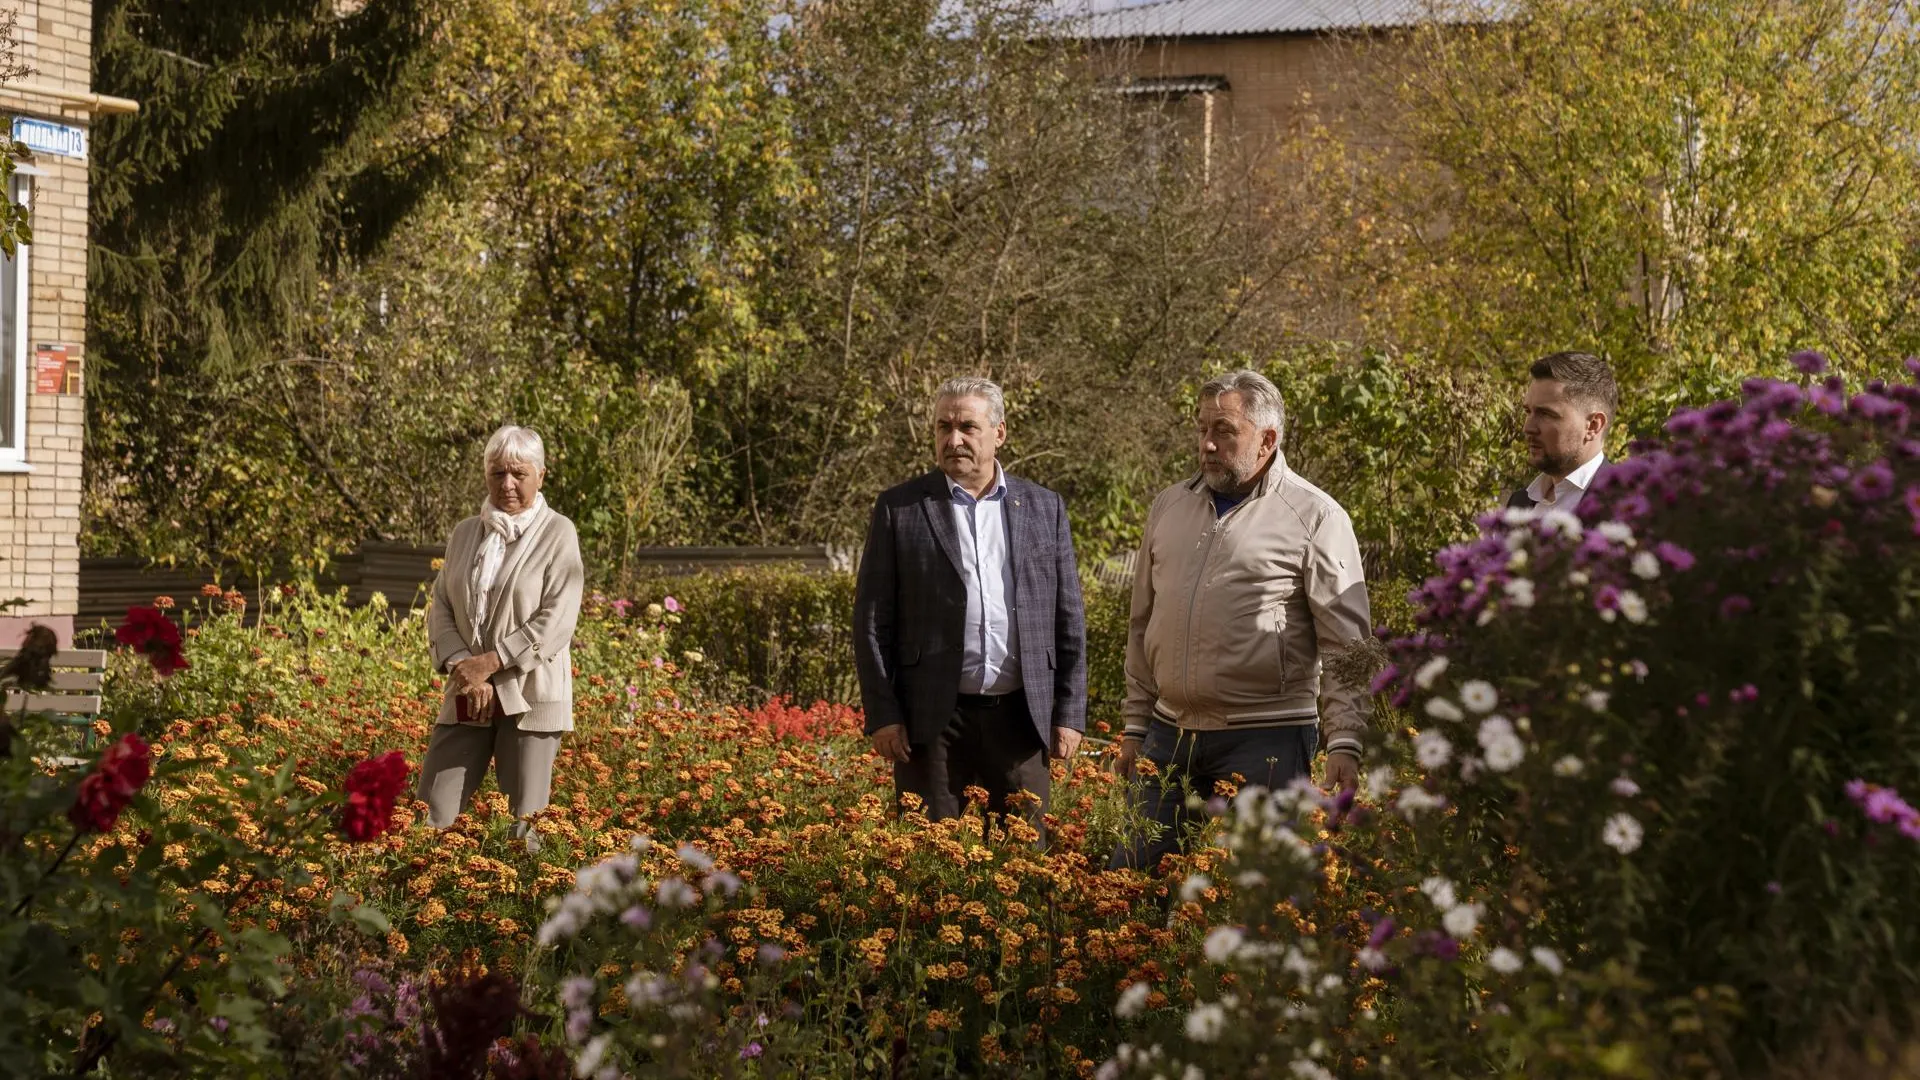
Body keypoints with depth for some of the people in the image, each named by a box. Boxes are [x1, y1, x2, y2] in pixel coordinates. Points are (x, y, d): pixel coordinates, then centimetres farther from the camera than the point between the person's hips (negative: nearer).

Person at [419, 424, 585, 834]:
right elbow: (441, 607, 9)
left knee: (524, 821, 0)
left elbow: (557, 620, -11)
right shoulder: (465, 534, 13)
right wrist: (462, 667, -9)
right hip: (467, 695, 5)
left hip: (529, 696, -4)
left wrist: (491, 661, -16)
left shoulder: (557, 534, -3)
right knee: (430, 818, -1)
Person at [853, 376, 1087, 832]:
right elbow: (872, 619, 2)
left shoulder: (1045, 508, 8)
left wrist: (1070, 713, 5)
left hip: (1019, 714, 2)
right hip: (932, 718, -2)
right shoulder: (900, 508, 3)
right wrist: (882, 715, -5)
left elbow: (1068, 620, 10)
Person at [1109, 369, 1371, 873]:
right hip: (1169, 734, 6)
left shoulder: (1315, 517, -5)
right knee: (1133, 871, 6)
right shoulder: (1170, 506, 12)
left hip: (1266, 738, -5)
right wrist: (1135, 723, 15)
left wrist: (1345, 742, -15)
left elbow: (1347, 643, -8)